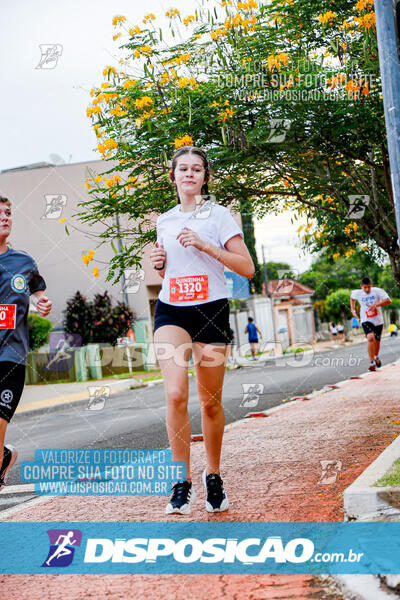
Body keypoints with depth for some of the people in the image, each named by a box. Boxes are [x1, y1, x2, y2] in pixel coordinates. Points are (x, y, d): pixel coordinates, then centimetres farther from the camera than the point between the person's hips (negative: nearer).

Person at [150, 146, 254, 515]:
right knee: (175, 394, -18)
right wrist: (159, 263, 4)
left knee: (211, 402, 3)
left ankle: (214, 477, 24)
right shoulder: (165, 221, 14)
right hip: (170, 312, 2)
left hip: (211, 311, -2)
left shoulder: (219, 215, 1)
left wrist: (205, 245, -14)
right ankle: (183, 482, -9)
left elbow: (247, 268, -5)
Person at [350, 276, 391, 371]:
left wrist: (376, 304, -29)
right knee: (370, 338, -25)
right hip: (366, 321, -1)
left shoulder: (377, 291, -13)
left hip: (378, 321, 1)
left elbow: (389, 301, -18)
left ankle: (376, 357, 46)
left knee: (377, 341, 14)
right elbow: (352, 298, 19)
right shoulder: (357, 293, -5)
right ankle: (372, 362, -22)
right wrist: (352, 309, 8)